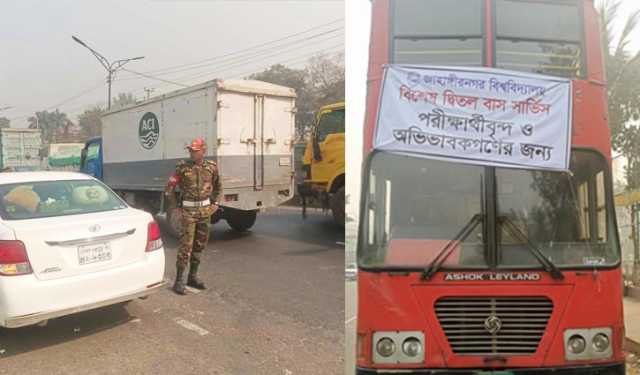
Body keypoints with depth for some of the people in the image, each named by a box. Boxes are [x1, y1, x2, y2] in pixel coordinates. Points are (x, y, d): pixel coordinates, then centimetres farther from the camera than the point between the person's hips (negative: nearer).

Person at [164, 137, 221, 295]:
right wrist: (173, 207, -4)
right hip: (189, 210, -4)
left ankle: (193, 276, 25)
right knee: (186, 245, -7)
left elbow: (218, 187, 19)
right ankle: (179, 280, 0)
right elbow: (170, 188, -3)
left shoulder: (211, 167, 2)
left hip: (205, 210, 4)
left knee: (200, 244, 12)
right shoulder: (183, 167, -7)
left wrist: (215, 203, 11)